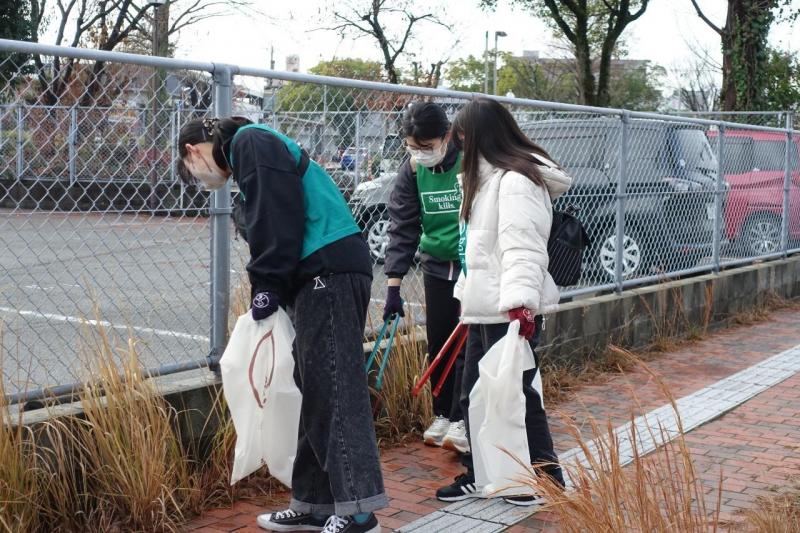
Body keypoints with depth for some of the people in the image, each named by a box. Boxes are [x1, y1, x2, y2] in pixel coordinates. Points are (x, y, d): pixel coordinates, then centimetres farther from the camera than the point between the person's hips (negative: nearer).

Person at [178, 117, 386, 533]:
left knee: (334, 386, -13)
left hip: (330, 271, -10)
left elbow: (277, 218, -15)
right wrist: (273, 289, 17)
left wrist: (266, 286, -12)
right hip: (322, 275, 10)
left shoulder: (249, 142, -2)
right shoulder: (248, 152, 28)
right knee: (315, 388, 10)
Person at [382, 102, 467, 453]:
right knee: (438, 343, 7)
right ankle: (442, 415, 20)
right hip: (436, 266, 4)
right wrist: (393, 286, -9)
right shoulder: (412, 171, -7)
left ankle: (462, 420, 3)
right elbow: (402, 227, -5)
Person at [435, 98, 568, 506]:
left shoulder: (516, 180, -15)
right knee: (475, 394, 15)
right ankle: (478, 474, 26)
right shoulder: (487, 178, 18)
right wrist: (468, 293, 25)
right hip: (486, 308, 10)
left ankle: (547, 478, 14)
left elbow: (522, 246, -27)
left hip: (511, 311, -10)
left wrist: (520, 300, -37)